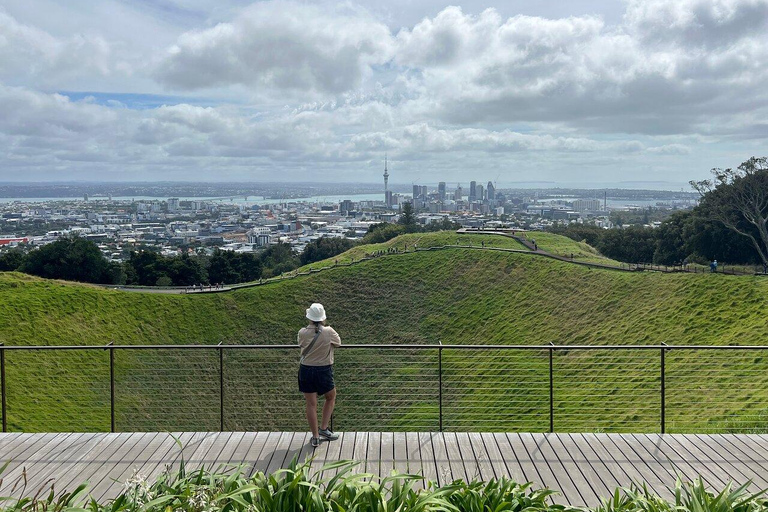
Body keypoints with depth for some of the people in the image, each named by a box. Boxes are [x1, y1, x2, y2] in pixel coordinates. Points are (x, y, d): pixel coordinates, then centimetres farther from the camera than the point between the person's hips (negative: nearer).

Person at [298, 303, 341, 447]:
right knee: (331, 398, 23)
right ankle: (324, 428, 19)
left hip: (306, 370, 2)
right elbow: (338, 343, 4)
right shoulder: (329, 332, -15)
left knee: (311, 404, 8)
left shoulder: (302, 333, -10)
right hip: (324, 371, -2)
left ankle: (315, 437, 15)